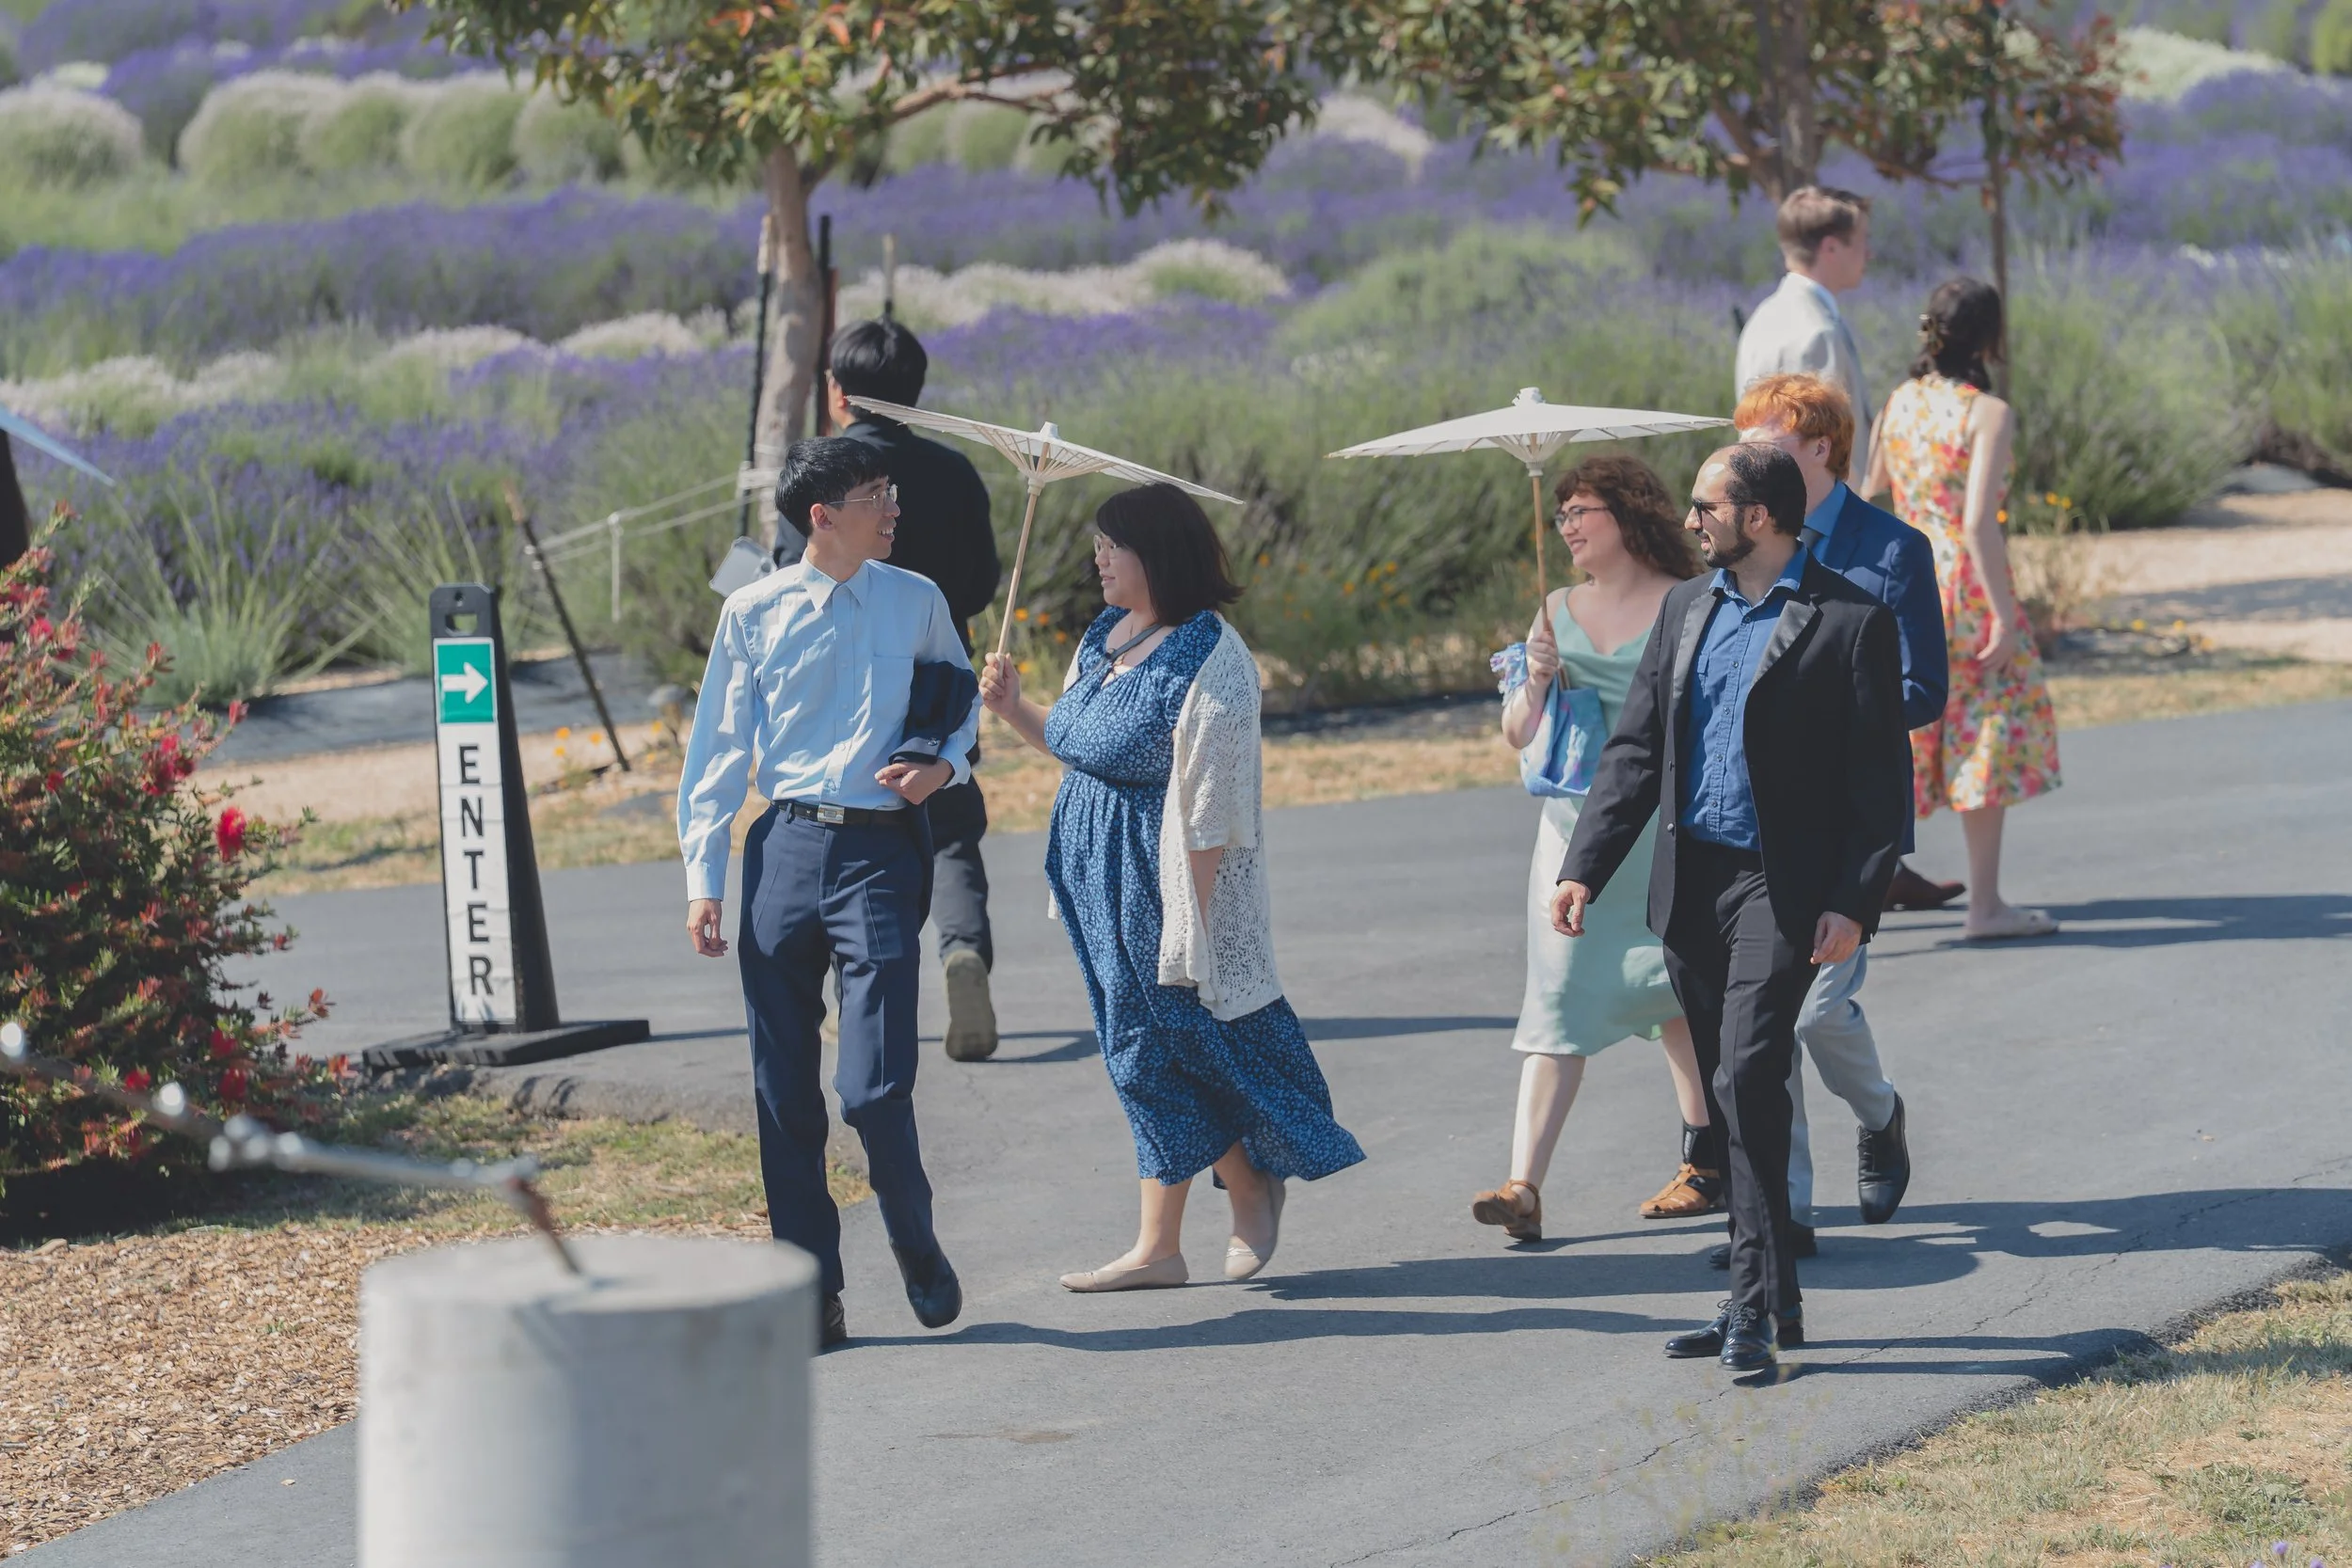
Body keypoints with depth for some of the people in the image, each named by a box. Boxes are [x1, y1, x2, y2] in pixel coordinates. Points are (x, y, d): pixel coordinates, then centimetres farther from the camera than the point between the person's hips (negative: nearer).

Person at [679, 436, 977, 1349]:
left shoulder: (915, 604, 7)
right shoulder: (754, 613, 3)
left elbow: (963, 693, 25)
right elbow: (716, 750, 7)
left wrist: (945, 765, 3)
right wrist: (702, 879, 1)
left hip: (879, 852, -1)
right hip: (785, 847, 1)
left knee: (875, 1086, -9)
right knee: (783, 1092, 3)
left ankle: (918, 1252, 17)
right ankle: (811, 1290, 12)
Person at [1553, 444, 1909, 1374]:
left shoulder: (1850, 621, -6)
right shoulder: (1686, 609, 13)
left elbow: (1879, 781, -7)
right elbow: (1636, 750, 13)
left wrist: (1855, 904, -15)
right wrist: (1585, 869, 3)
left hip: (1782, 886, -6)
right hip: (1692, 884, 6)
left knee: (1748, 1073, -18)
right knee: (1731, 1090, 10)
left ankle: (1757, 1299, -14)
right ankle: (1770, 1300, 18)